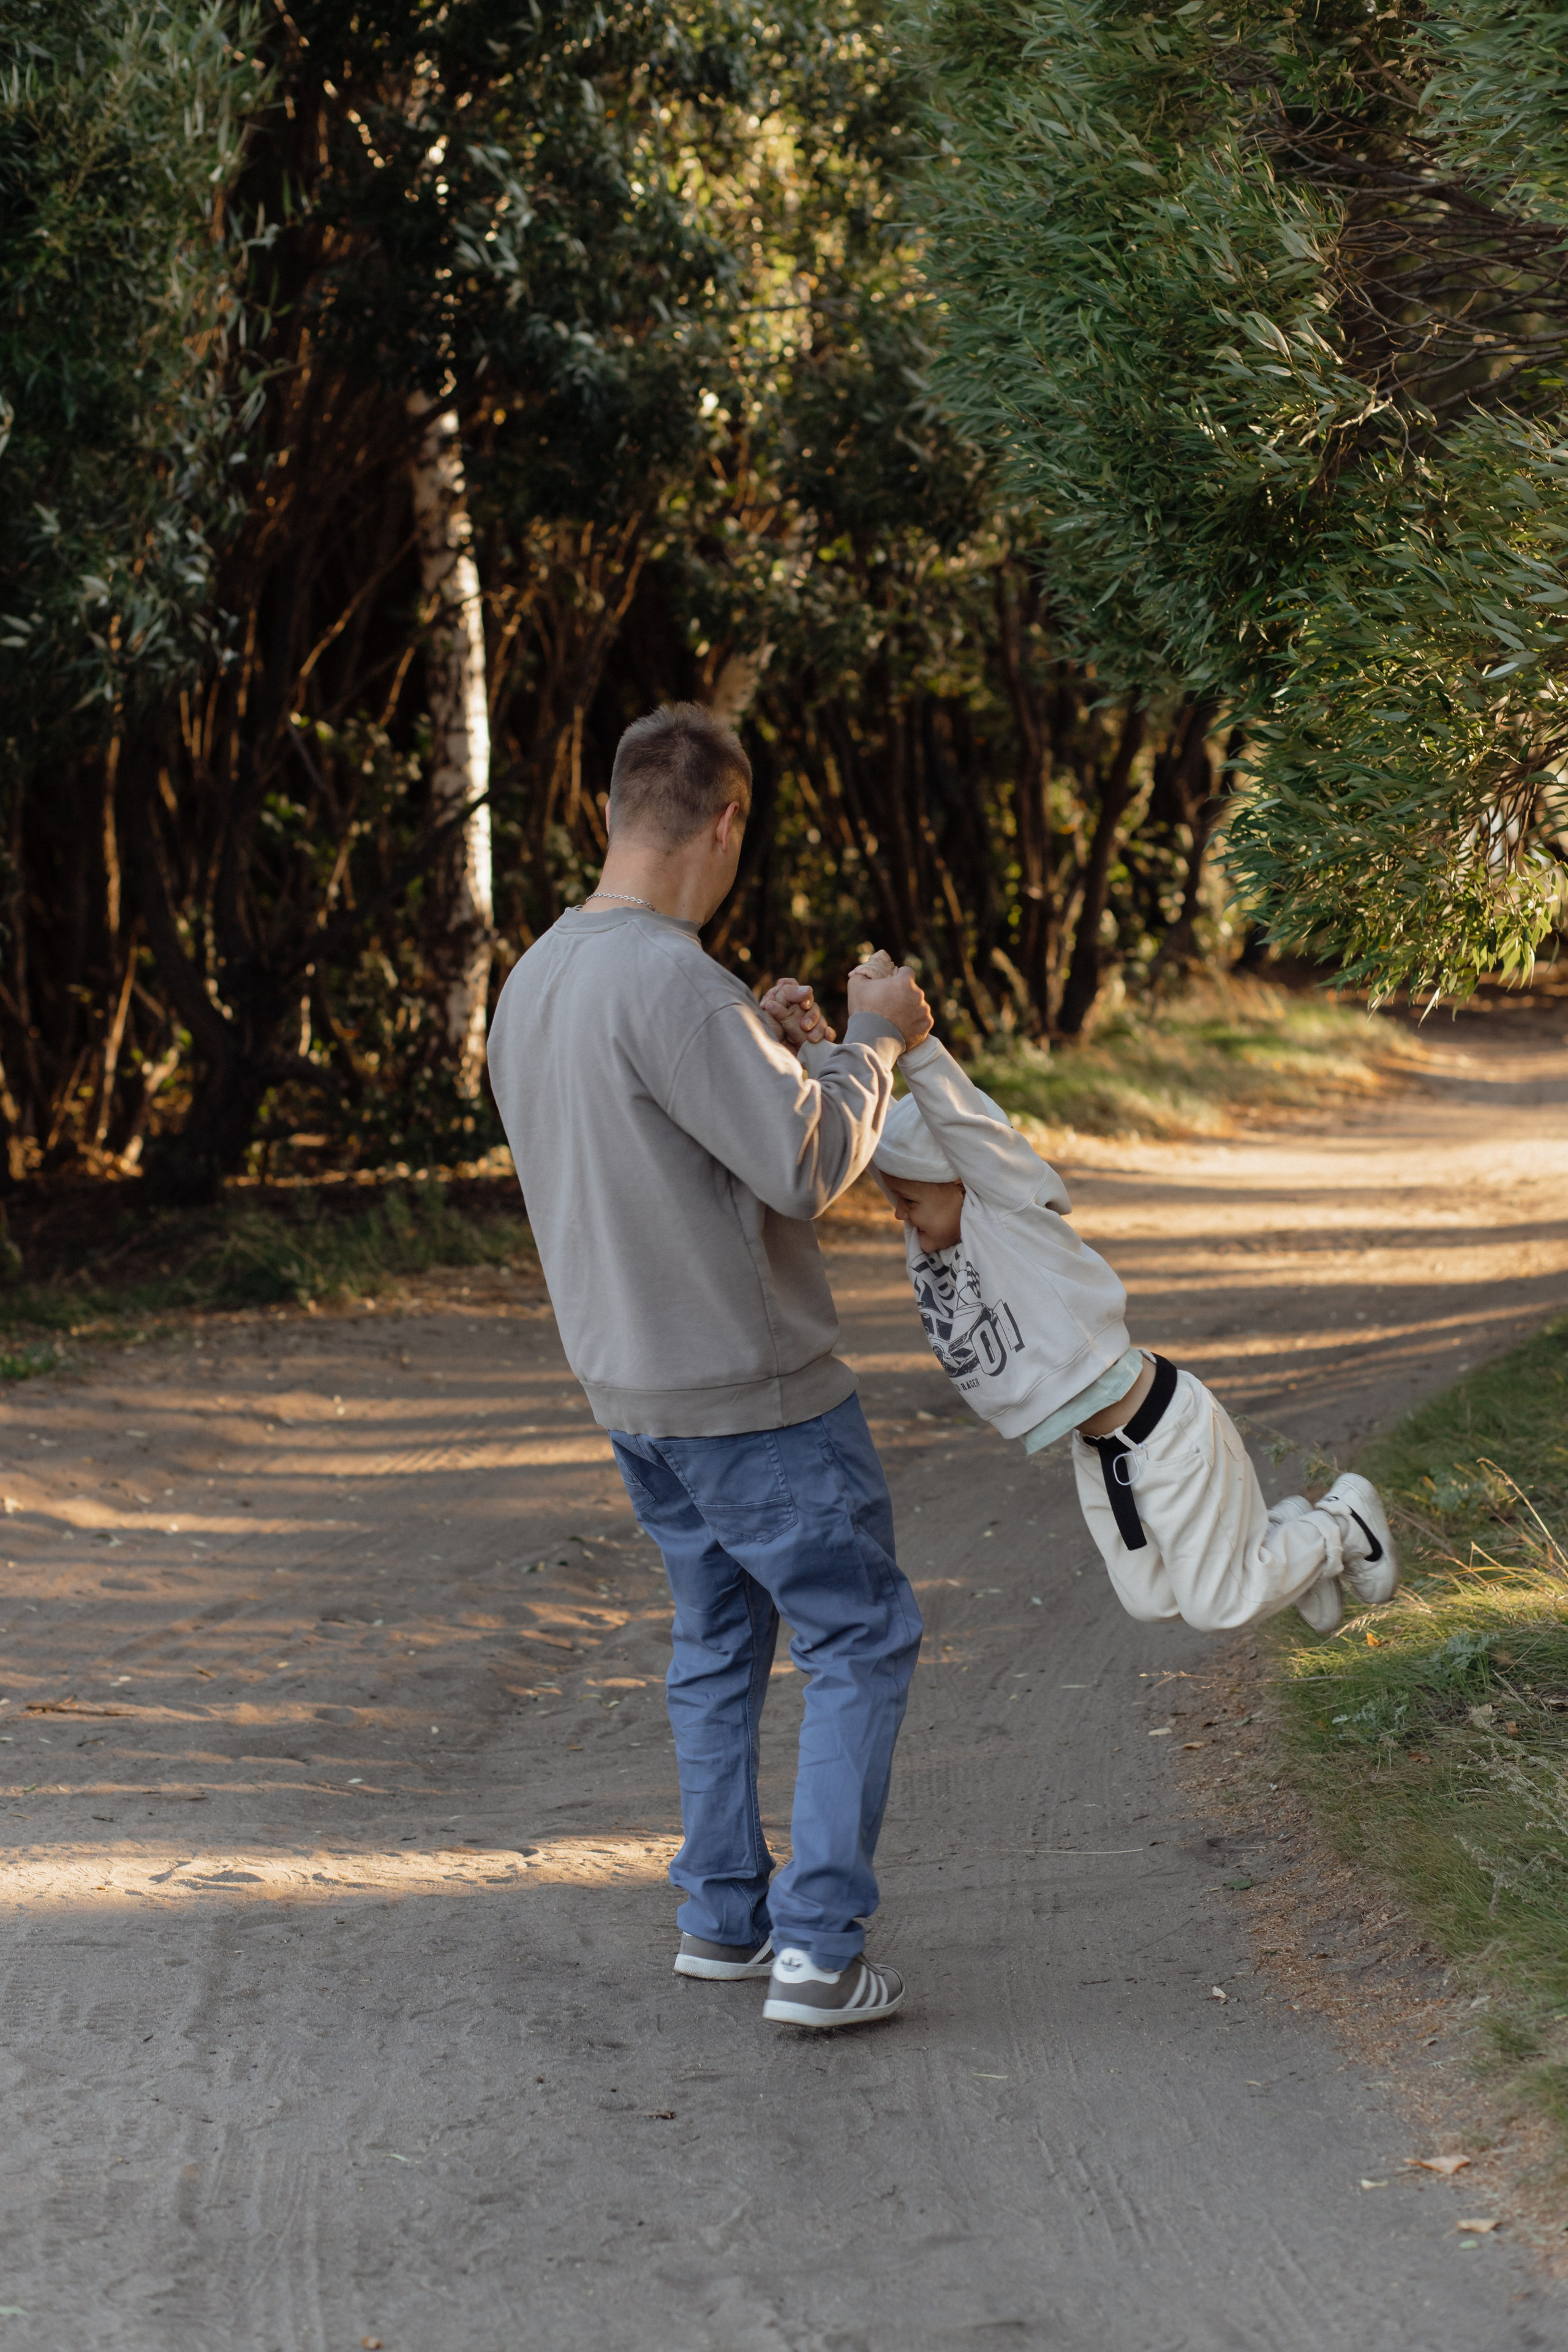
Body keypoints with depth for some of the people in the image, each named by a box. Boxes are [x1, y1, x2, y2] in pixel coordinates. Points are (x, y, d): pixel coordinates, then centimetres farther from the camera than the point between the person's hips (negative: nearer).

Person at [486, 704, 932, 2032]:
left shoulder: (534, 983, 6)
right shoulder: (666, 980, -25)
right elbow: (806, 1164, -25)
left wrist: (763, 1052, 16)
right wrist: (872, 1044, -9)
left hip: (632, 1380, 9)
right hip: (753, 1388, -9)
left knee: (719, 1643, 22)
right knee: (862, 1640, 2)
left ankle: (723, 1915, 29)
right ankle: (819, 1950, -1)